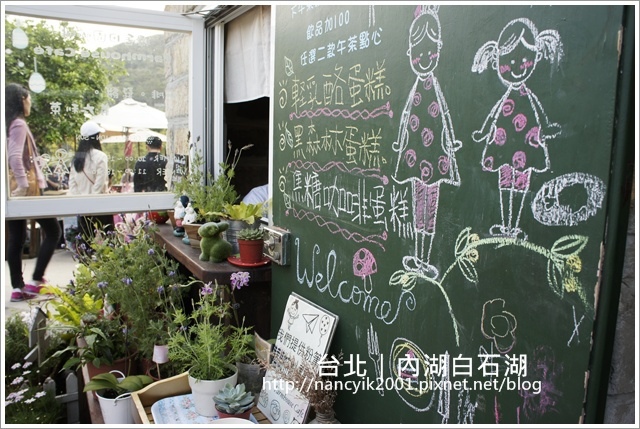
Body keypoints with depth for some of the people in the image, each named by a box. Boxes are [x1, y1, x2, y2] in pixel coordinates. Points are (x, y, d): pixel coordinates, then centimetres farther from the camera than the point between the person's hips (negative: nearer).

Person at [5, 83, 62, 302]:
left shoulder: (9, 124, 14)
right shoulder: (19, 124, -11)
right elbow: (15, 156, -23)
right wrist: (24, 185, -25)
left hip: (13, 191, 9)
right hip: (26, 189, -8)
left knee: (16, 238, 9)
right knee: (53, 231, 1)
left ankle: (17, 288, 12)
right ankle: (35, 281, -2)